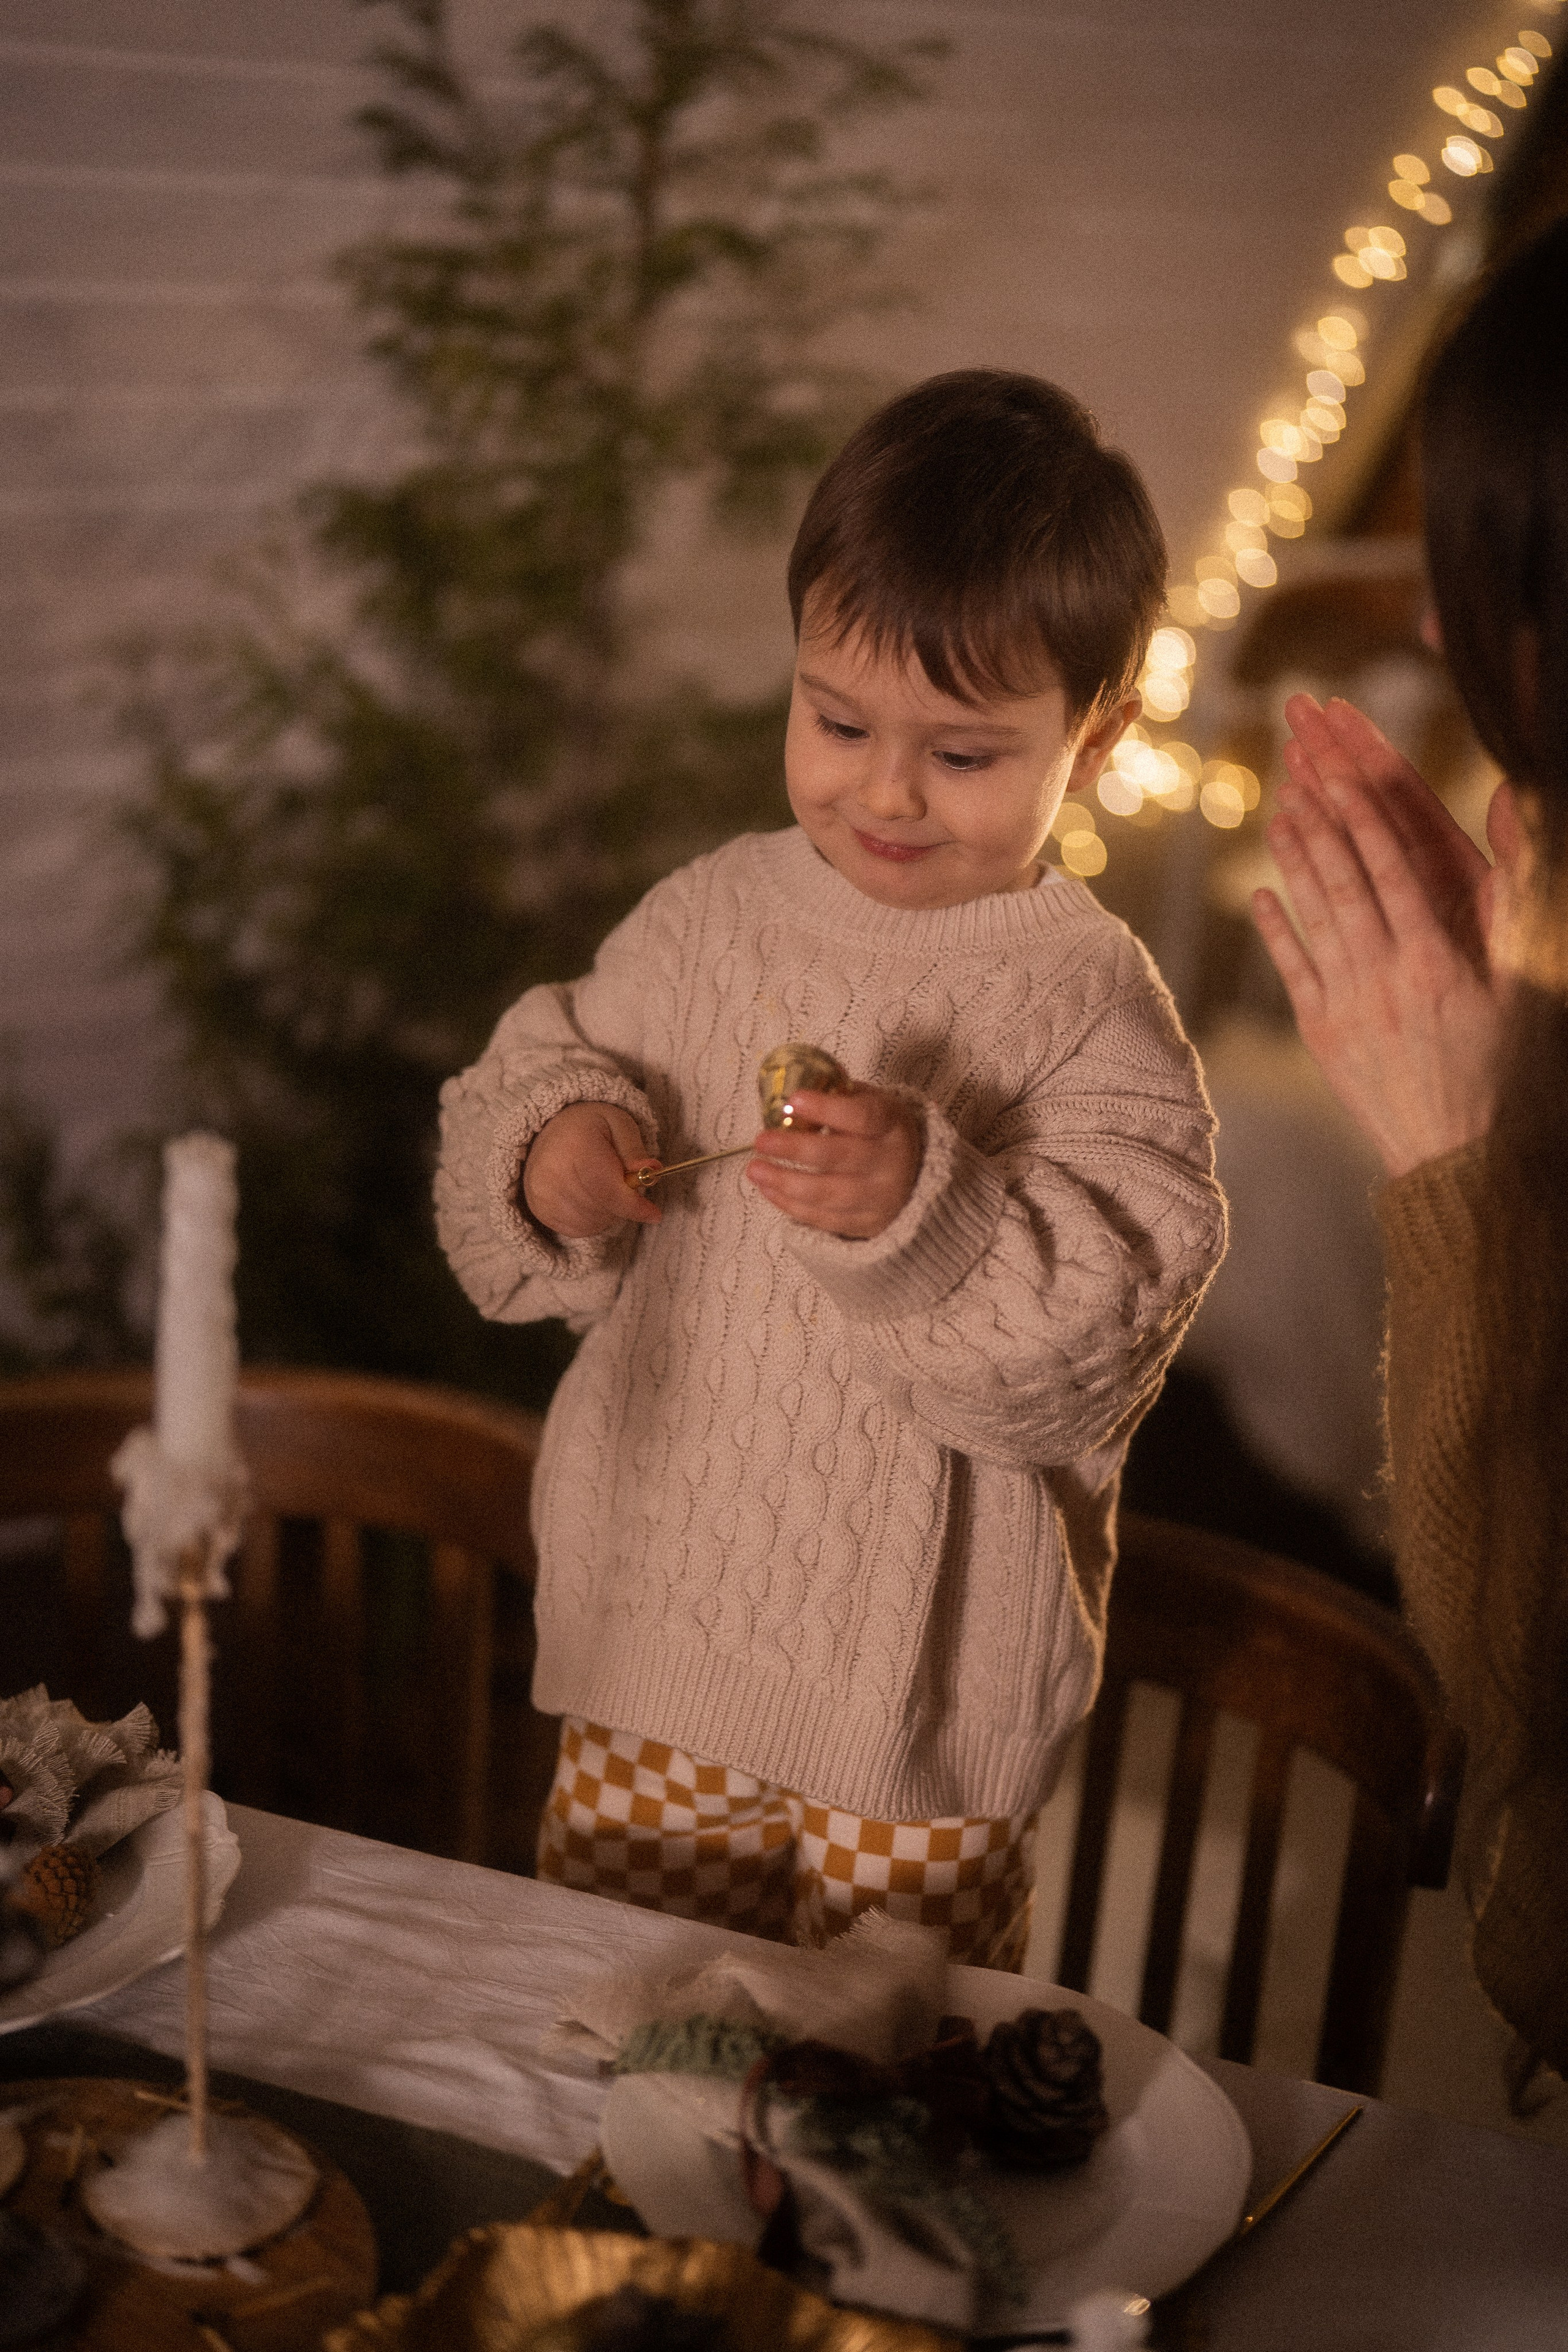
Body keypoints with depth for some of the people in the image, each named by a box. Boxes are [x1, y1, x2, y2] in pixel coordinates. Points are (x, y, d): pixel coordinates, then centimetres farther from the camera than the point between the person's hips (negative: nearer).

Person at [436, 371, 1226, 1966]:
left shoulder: (1089, 1005, -13)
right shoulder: (710, 918, 1)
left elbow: (1105, 1331, -20)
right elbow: (533, 1080, 9)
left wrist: (923, 1211, -35)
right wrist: (548, 1151, -13)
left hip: (913, 1689, -4)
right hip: (655, 1630, 4)